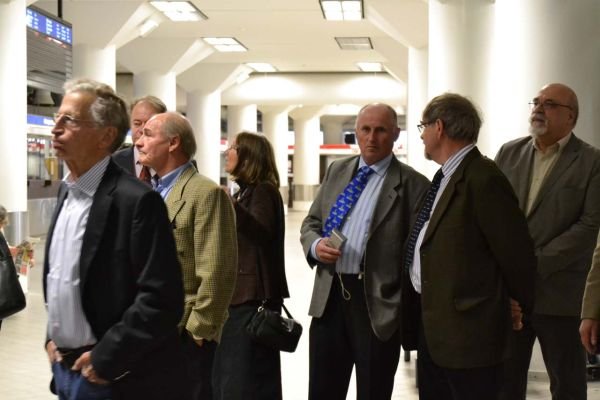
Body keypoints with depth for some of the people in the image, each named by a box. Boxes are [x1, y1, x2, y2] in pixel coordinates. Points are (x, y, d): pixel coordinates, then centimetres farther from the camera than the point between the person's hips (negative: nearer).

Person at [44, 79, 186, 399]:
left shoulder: (137, 201, -19)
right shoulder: (66, 190, 8)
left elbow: (161, 300, -22)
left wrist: (104, 359, -17)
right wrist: (52, 337, 9)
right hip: (64, 369, 8)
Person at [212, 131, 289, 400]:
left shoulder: (263, 190, -12)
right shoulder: (245, 191, 17)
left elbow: (261, 233, -28)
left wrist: (233, 207, -42)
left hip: (253, 295, -10)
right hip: (238, 292, 10)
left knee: (247, 377, -4)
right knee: (228, 373, 15)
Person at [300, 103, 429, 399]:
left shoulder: (412, 183, -5)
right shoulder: (336, 171, 11)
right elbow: (311, 223, 17)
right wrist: (315, 245, -6)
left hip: (378, 303, -4)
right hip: (329, 296, 4)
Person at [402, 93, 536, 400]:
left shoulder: (483, 179, -18)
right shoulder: (445, 179, 12)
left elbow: (515, 252, -16)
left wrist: (523, 304, -3)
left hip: (466, 328, -9)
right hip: (431, 322, 9)